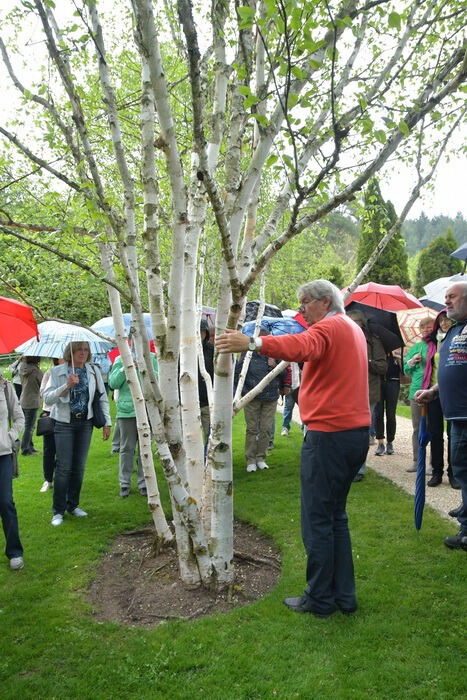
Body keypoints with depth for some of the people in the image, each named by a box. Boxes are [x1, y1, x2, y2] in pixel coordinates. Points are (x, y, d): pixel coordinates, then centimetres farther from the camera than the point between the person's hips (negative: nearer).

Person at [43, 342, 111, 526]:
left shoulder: (93, 371, 2)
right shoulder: (58, 371, -5)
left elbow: (102, 398, 6)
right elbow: (47, 398, -12)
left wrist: (107, 422, 3)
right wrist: (66, 385, -25)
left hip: (85, 423, 3)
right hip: (64, 423, -3)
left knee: (79, 467, 9)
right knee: (64, 467, -4)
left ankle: (73, 505, 24)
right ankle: (58, 511, 7)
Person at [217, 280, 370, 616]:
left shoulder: (329, 327, -11)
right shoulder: (353, 329, 20)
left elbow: (302, 346, -32)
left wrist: (253, 343, -45)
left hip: (329, 434, -10)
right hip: (357, 431, 10)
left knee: (317, 519, 0)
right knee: (336, 514, 18)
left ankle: (320, 599, 11)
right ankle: (344, 595, 24)